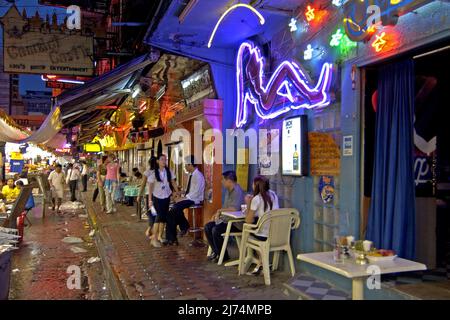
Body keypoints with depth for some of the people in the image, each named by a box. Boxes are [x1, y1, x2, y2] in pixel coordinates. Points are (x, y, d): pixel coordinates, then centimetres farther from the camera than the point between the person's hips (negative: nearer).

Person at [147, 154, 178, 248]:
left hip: (166, 197, 4)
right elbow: (150, 187, -7)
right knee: (159, 216, -13)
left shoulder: (169, 171, -1)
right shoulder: (153, 173, -9)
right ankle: (154, 238, -5)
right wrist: (150, 200, -10)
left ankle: (159, 237, 19)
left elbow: (173, 183, 6)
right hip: (157, 197, -4)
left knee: (164, 217, 6)